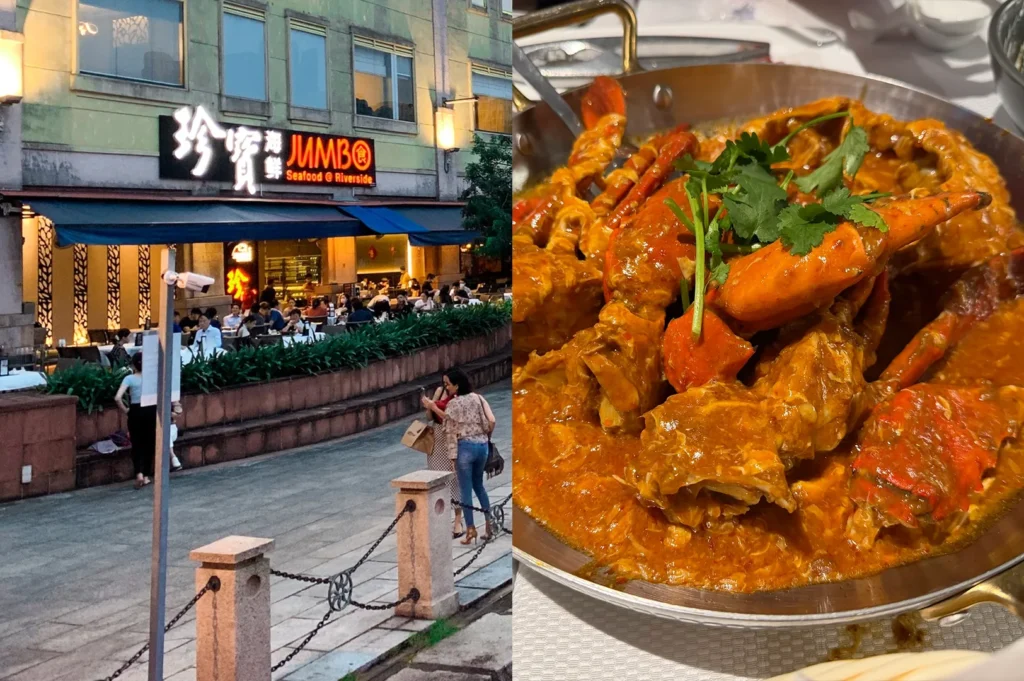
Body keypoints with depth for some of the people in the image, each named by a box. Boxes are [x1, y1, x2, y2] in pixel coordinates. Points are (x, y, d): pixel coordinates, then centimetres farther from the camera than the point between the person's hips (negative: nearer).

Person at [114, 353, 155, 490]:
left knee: (137, 444, 6)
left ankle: (139, 474, -13)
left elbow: (118, 398, -19)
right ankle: (146, 476, 18)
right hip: (151, 411, 2)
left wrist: (125, 410, -4)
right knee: (149, 444, 13)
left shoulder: (129, 378, -8)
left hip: (136, 412, -2)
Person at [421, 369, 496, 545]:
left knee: (466, 489, 2)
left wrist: (432, 406, 22)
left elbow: (446, 417, 11)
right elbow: (491, 421, 0)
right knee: (479, 485, 21)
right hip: (482, 445, 6)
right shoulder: (478, 398, 3)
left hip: (465, 447, -6)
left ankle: (471, 529, 2)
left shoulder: (454, 403, -10)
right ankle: (489, 522, 17)